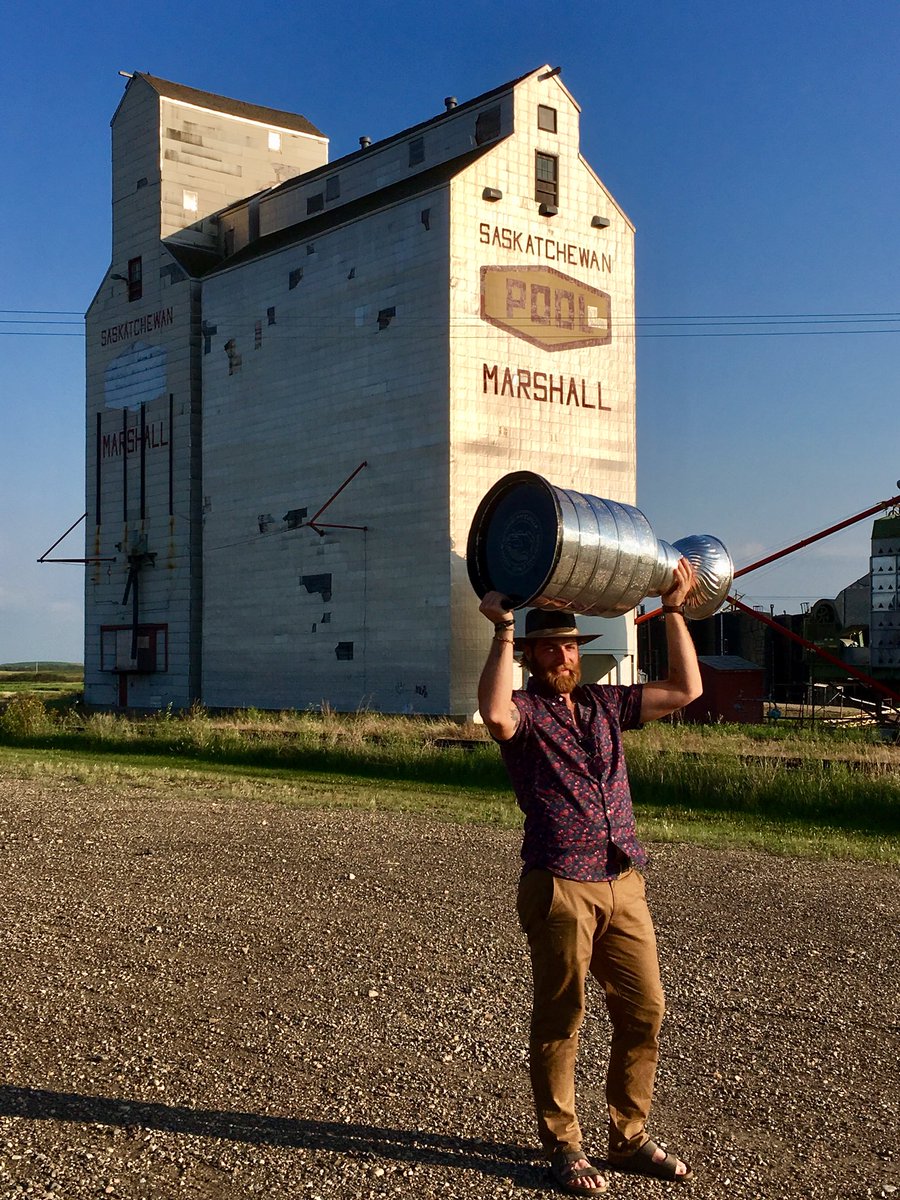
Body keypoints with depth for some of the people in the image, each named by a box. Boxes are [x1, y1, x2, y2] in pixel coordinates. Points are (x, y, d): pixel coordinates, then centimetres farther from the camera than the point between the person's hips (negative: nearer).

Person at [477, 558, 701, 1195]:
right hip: (559, 887, -5)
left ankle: (630, 1137, 27)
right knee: (560, 1020, 5)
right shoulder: (525, 711, -2)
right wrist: (503, 629, -25)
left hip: (625, 884, 6)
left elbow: (685, 689, 12)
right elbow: (496, 714, -27)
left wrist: (675, 609, 10)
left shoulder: (605, 703, 15)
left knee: (645, 1011, 9)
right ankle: (563, 1148, 21)